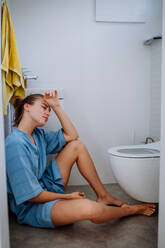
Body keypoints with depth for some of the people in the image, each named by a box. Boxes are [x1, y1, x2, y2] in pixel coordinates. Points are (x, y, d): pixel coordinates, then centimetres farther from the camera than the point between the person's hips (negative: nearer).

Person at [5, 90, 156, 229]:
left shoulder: (37, 134, 4)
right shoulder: (15, 144, -24)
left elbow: (72, 135, 6)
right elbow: (31, 196, -23)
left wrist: (56, 106, -2)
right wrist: (67, 197, -13)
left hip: (45, 189, 9)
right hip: (30, 207, -9)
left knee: (77, 145, 2)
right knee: (88, 208, -36)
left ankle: (103, 196, 8)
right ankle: (131, 209, 0)